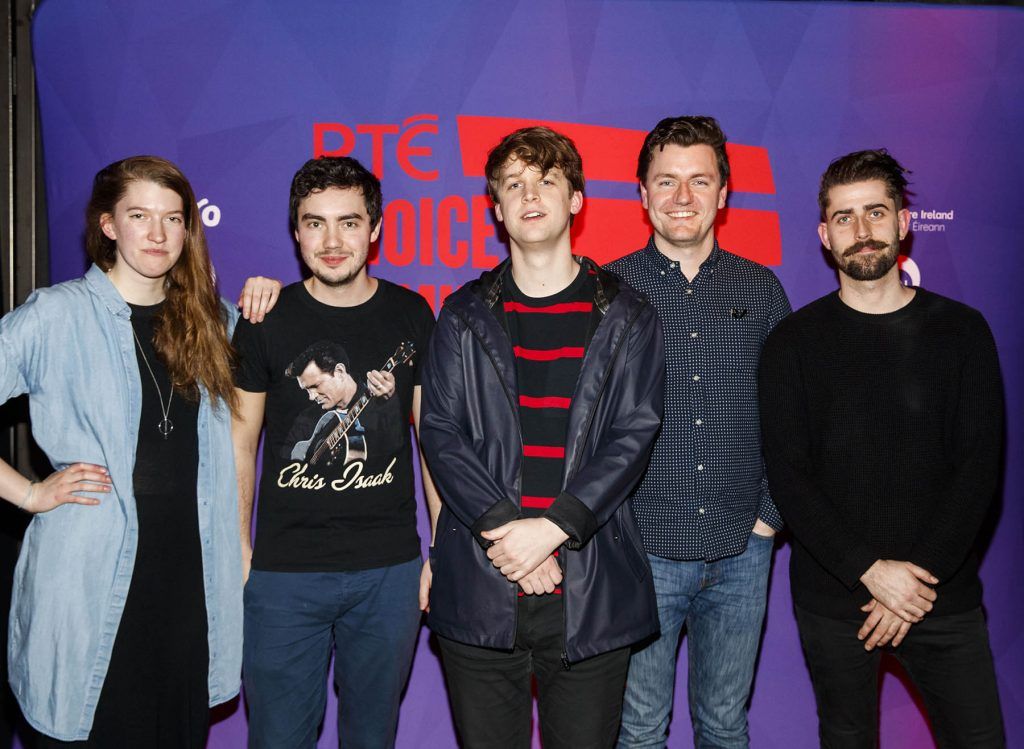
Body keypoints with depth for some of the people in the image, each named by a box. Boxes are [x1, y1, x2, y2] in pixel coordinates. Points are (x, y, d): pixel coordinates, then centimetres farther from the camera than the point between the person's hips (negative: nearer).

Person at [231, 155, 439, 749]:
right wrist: (237, 547, -2)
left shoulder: (411, 316, 1)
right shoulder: (266, 321, -2)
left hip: (390, 571, 1)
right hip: (284, 572, -1)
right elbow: (240, 443, 4)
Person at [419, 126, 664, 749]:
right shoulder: (465, 316, 8)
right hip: (479, 589, 1)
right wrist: (502, 530, -14)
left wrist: (553, 526, -16)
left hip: (591, 593, 0)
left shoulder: (627, 317, 5)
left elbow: (634, 436, -4)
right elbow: (441, 433, 0)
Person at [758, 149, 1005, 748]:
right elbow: (787, 473, -6)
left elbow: (980, 463, -2)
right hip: (833, 598, 0)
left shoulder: (962, 330, 2)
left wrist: (921, 578, -11)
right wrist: (870, 571, -14)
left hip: (944, 596, 1)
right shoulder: (794, 342, 0)